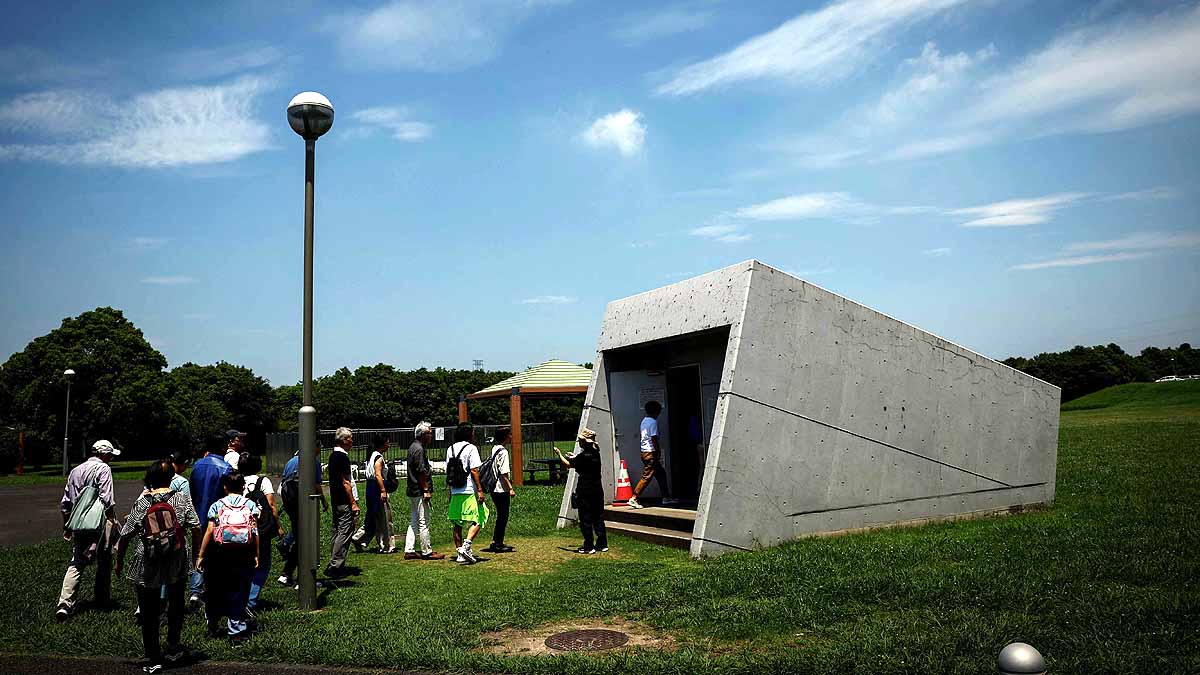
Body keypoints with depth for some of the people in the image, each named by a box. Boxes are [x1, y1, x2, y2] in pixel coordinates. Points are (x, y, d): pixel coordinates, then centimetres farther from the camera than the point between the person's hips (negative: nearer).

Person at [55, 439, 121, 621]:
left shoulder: (75, 471, 15)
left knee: (76, 563, 5)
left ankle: (64, 603, -9)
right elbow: (106, 500, -15)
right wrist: (113, 522, -10)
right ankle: (102, 599, 18)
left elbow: (65, 502, 18)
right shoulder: (103, 469, -7)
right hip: (99, 524, -6)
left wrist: (66, 526, 25)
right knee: (104, 562, 9)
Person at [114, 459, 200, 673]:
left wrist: (119, 561, 7)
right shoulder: (182, 497, -6)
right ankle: (173, 648, 28)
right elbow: (195, 527, -7)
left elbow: (125, 536, -6)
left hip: (147, 565, -1)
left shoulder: (141, 503, -7)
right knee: (176, 603, 23)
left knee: (149, 612, 10)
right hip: (178, 561, 1)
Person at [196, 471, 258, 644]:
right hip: (244, 555, 0)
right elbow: (255, 531, -2)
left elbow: (210, 531, -3)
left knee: (215, 590, 18)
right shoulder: (250, 505, 4)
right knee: (239, 592, 6)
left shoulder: (217, 505, 4)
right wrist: (257, 555, 3)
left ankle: (213, 623, 28)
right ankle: (237, 631, 8)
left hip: (220, 553, 0)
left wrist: (201, 555, 3)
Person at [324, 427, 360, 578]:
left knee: (337, 532, 14)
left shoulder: (333, 455, 14)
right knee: (345, 533, -7)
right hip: (344, 502, -10)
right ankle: (335, 567, -7)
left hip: (335, 500, 10)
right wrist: (353, 503, -15)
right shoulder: (342, 457, -16)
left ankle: (334, 565, 20)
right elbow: (345, 482, -18)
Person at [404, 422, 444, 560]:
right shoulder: (419, 449, -17)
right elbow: (421, 472, -20)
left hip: (412, 491, 10)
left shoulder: (413, 447, 14)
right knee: (423, 522, -2)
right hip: (419, 491, -10)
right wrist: (426, 490, -17)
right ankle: (427, 552, 6)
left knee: (413, 522, 13)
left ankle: (409, 551, 16)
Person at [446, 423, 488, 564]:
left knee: (457, 523, 10)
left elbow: (448, 471, 14)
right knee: (477, 520, -1)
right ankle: (466, 546, -16)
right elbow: (474, 471, -13)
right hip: (469, 491, -7)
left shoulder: (450, 449, 12)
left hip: (455, 492, 7)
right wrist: (480, 490, -12)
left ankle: (460, 554, 13)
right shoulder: (471, 448, -7)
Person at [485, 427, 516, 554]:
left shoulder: (494, 449, 10)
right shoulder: (503, 451, -16)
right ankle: (497, 544, 4)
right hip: (502, 489, -9)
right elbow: (504, 473, -21)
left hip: (494, 488, 9)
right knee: (503, 516, 0)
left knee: (501, 516, 17)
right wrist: (510, 488, -19)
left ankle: (498, 542, 22)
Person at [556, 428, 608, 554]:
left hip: (585, 490, -7)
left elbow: (568, 464, -12)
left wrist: (559, 454, 1)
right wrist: (575, 457, 32)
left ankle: (588, 546, 3)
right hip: (597, 489, 7)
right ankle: (602, 544, 17)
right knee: (598, 517, 13)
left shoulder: (583, 456, -17)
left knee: (586, 519, 1)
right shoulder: (596, 454, 6)